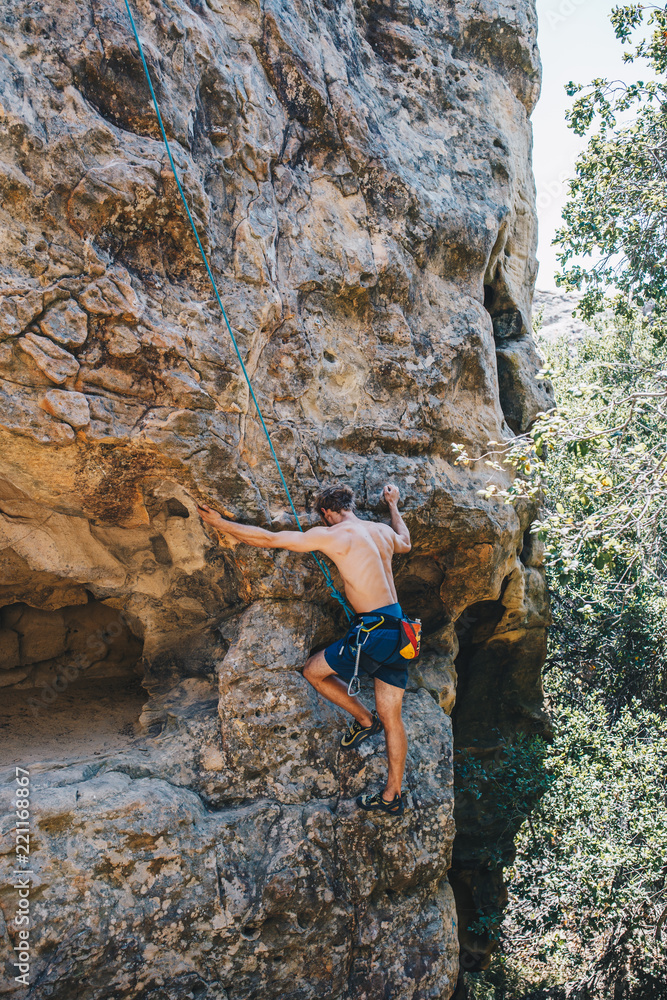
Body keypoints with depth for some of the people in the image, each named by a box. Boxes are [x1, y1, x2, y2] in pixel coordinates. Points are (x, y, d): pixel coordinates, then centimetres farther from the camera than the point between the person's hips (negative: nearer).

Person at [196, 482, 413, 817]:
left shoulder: (331, 535, -7)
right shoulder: (383, 530, 13)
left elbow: (269, 539, -3)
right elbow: (405, 544, 39)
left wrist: (219, 523, 7)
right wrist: (393, 506, 53)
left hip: (373, 631, -8)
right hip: (398, 629, 8)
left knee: (314, 670, 15)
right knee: (391, 718, 15)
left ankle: (364, 719, 21)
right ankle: (392, 796, 24)